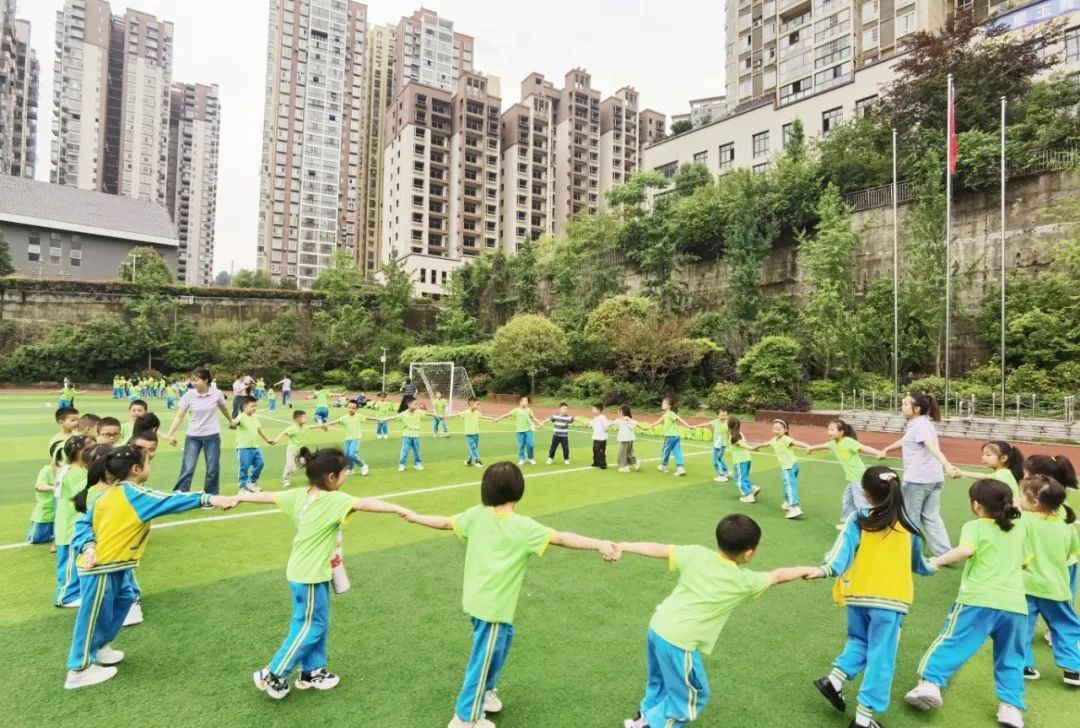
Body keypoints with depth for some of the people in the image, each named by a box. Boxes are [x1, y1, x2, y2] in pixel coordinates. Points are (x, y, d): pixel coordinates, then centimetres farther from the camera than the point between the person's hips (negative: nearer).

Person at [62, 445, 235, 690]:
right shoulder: (134, 493, -20)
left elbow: (84, 523, 7)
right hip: (101, 568, -9)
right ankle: (79, 670, 22)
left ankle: (100, 648, 38)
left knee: (123, 599, 23)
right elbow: (169, 502, -28)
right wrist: (207, 499, -32)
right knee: (94, 616, 6)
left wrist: (88, 546, -6)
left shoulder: (110, 494, 7)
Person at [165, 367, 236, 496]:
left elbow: (223, 408, 12)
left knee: (212, 469, 7)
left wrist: (231, 421, 28)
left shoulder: (217, 393, -9)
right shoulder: (189, 395, -10)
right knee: (187, 469, -3)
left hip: (212, 436, 0)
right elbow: (179, 416, -7)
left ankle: (210, 497, 20)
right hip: (193, 436, 0)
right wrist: (169, 434, -17)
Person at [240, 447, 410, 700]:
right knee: (309, 627, 8)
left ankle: (312, 672, 32)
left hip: (304, 571, 9)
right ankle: (272, 675, 20)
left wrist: (238, 498, 22)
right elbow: (365, 504, -40)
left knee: (318, 623, 20)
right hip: (309, 575, -9)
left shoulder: (299, 495, -2)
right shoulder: (335, 500, -25)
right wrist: (398, 509, -50)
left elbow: (267, 496, 7)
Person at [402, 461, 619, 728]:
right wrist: (600, 544, -29)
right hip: (493, 605, -7)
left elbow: (446, 522, 5)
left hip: (477, 598, 7)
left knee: (504, 635, 27)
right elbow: (561, 538, -27)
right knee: (484, 658, 10)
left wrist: (414, 517, 20)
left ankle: (485, 691, 43)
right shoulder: (523, 527, -20)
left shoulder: (477, 514, -5)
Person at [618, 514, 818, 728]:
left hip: (657, 627, 6)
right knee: (691, 695, 18)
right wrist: (806, 570, 29)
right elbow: (776, 576, 12)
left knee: (660, 681, 29)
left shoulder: (696, 554, 0)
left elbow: (660, 549, -1)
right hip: (679, 642, -6)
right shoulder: (743, 581, -4)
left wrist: (622, 547, 3)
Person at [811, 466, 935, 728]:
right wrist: (929, 568, 40)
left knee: (859, 641, 24)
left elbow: (843, 550, -17)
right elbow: (917, 563, 20)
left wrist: (828, 569, -19)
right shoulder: (907, 527, 3)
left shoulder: (858, 519, -4)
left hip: (859, 595, 1)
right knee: (880, 656, 6)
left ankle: (835, 679, 8)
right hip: (890, 599, -1)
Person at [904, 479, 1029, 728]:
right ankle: (1011, 706, 12)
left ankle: (930, 684, -9)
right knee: (1010, 660, 19)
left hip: (979, 600, -5)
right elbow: (1025, 561, 30)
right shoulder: (1019, 532, 17)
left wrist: (937, 561, -11)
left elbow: (966, 550, -19)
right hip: (1016, 605, 5)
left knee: (951, 642, 0)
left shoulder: (974, 526, 1)